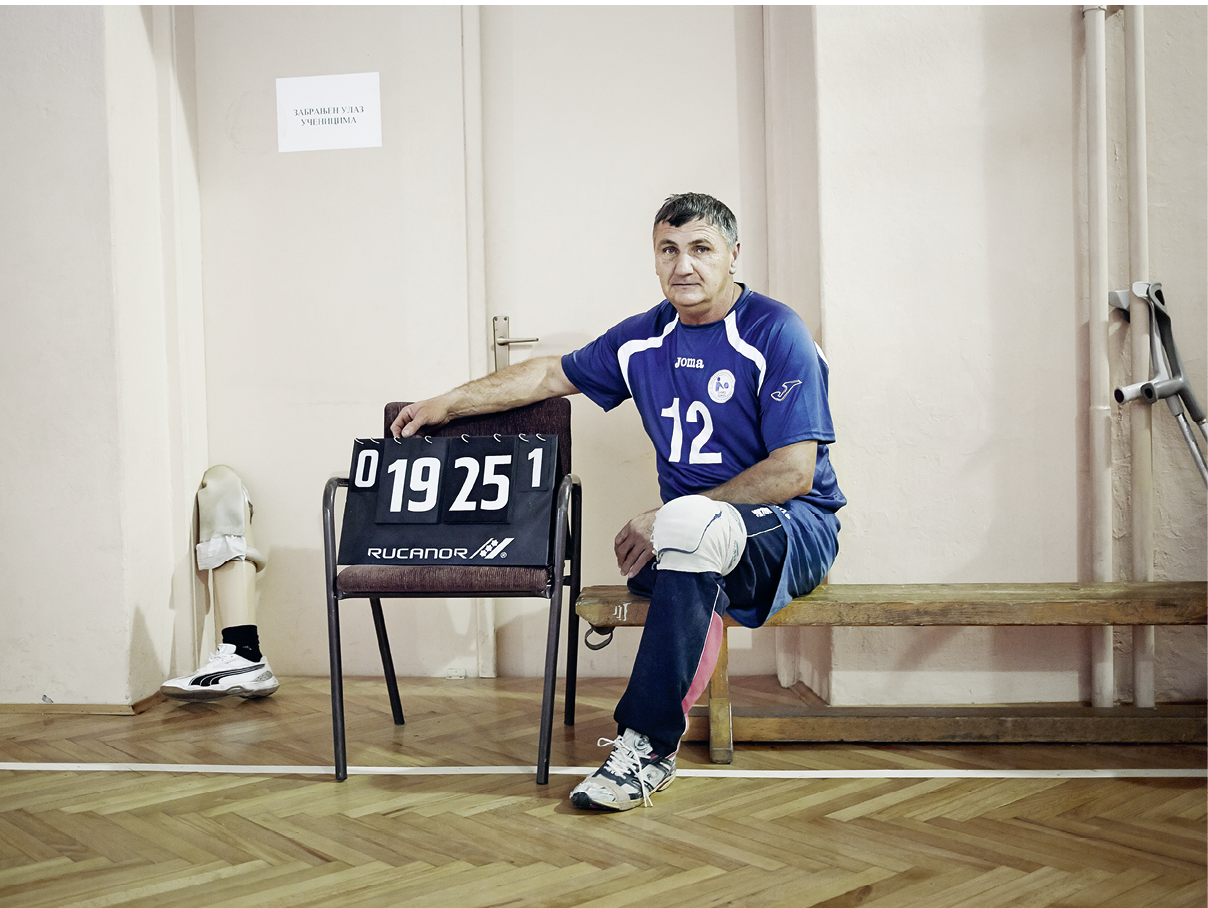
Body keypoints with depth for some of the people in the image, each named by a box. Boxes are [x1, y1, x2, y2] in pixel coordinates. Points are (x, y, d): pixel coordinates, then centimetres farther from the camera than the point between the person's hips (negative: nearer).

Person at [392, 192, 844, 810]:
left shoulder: (777, 334, -9)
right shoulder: (644, 339, 10)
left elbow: (793, 473, -15)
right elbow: (553, 374, 25)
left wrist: (668, 519, -18)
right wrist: (449, 403, 21)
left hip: (794, 528, -4)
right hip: (692, 539, 4)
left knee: (691, 522, -37)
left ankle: (646, 742, -30)